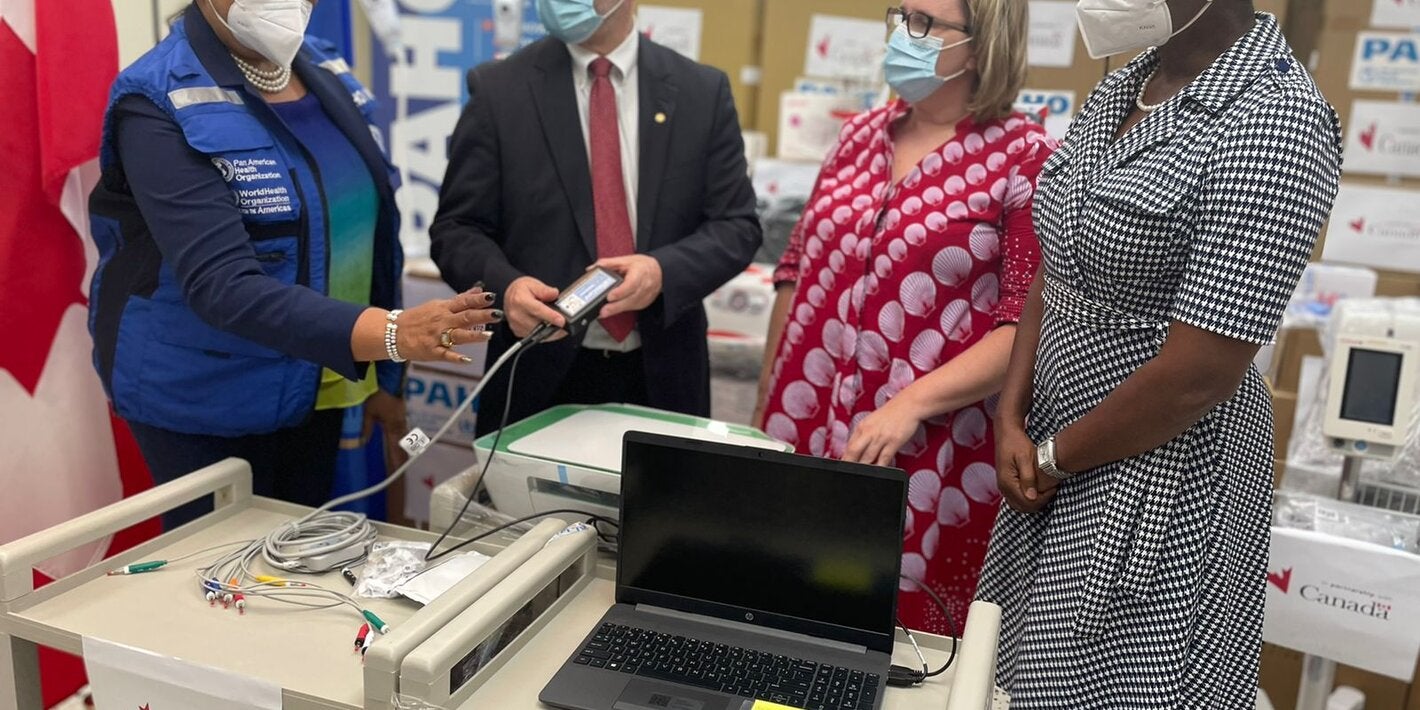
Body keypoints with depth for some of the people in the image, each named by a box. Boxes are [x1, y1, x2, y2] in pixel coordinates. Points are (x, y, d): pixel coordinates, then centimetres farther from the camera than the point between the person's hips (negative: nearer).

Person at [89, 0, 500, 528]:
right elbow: (220, 284, -29)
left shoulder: (325, 71, 2)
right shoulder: (162, 105, -19)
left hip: (316, 388, 6)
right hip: (207, 402, -6)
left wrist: (383, 376, 10)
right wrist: (391, 333, -42)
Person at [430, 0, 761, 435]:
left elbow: (736, 225, 0)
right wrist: (504, 285, -23)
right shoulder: (499, 89, -2)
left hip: (662, 373, 1)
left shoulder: (702, 91, 1)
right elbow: (457, 229, -2)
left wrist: (664, 271, -20)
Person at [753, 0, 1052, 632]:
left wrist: (911, 403, -21)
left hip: (928, 455, -5)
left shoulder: (1026, 160, -7)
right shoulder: (861, 134, 10)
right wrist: (765, 406, 12)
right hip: (806, 430, 5)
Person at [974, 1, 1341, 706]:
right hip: (1054, 446, 7)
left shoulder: (1272, 119, -20)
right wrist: (1012, 420, -1)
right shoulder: (1122, 88, 5)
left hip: (1158, 472, -7)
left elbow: (1199, 374, -22)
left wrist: (1054, 458, -10)